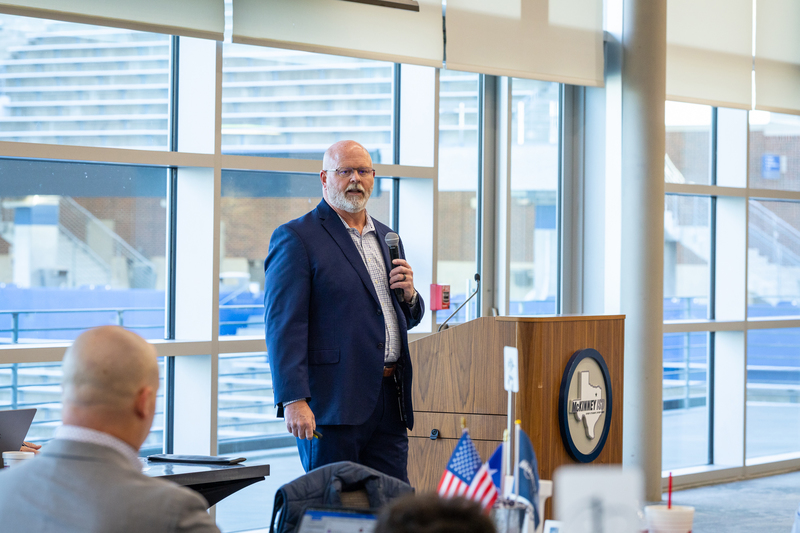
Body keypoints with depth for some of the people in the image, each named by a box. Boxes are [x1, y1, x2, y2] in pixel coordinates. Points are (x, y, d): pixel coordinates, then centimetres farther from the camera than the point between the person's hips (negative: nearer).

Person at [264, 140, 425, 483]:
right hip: (332, 401, -7)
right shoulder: (295, 238, -3)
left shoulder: (385, 238, 20)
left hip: (390, 402, 7)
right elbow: (284, 326, -11)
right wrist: (293, 400, -20)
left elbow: (407, 320, 28)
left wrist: (409, 295, 3)